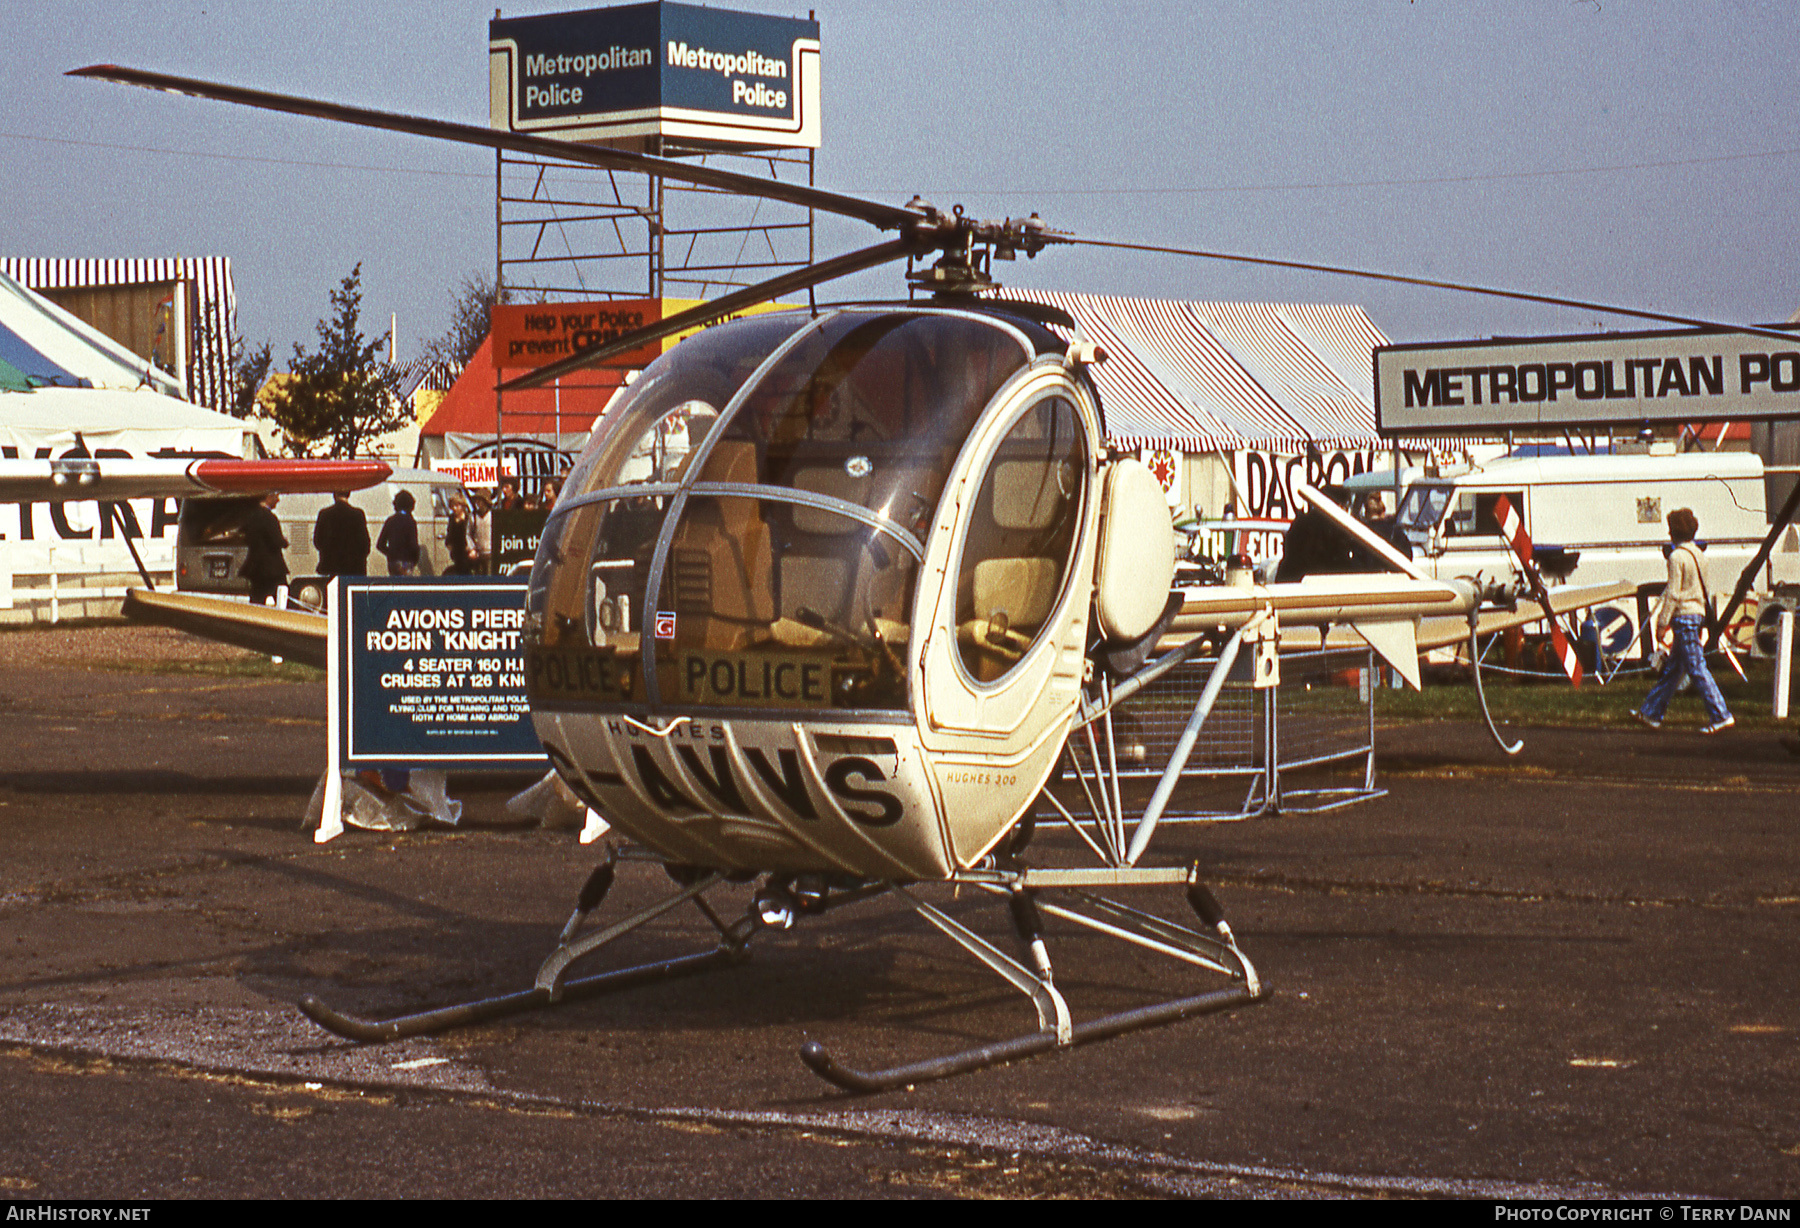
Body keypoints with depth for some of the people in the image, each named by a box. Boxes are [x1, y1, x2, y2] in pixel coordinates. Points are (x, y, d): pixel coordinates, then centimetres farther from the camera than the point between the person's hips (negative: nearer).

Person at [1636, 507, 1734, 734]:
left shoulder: (1677, 557, -13)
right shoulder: (1698, 555, 13)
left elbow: (1673, 593, -16)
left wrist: (1662, 623, -12)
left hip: (1684, 615, -9)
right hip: (1698, 613, 9)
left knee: (1697, 669, -9)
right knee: (1671, 668, 14)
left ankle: (1721, 716, -12)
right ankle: (1652, 712, 19)